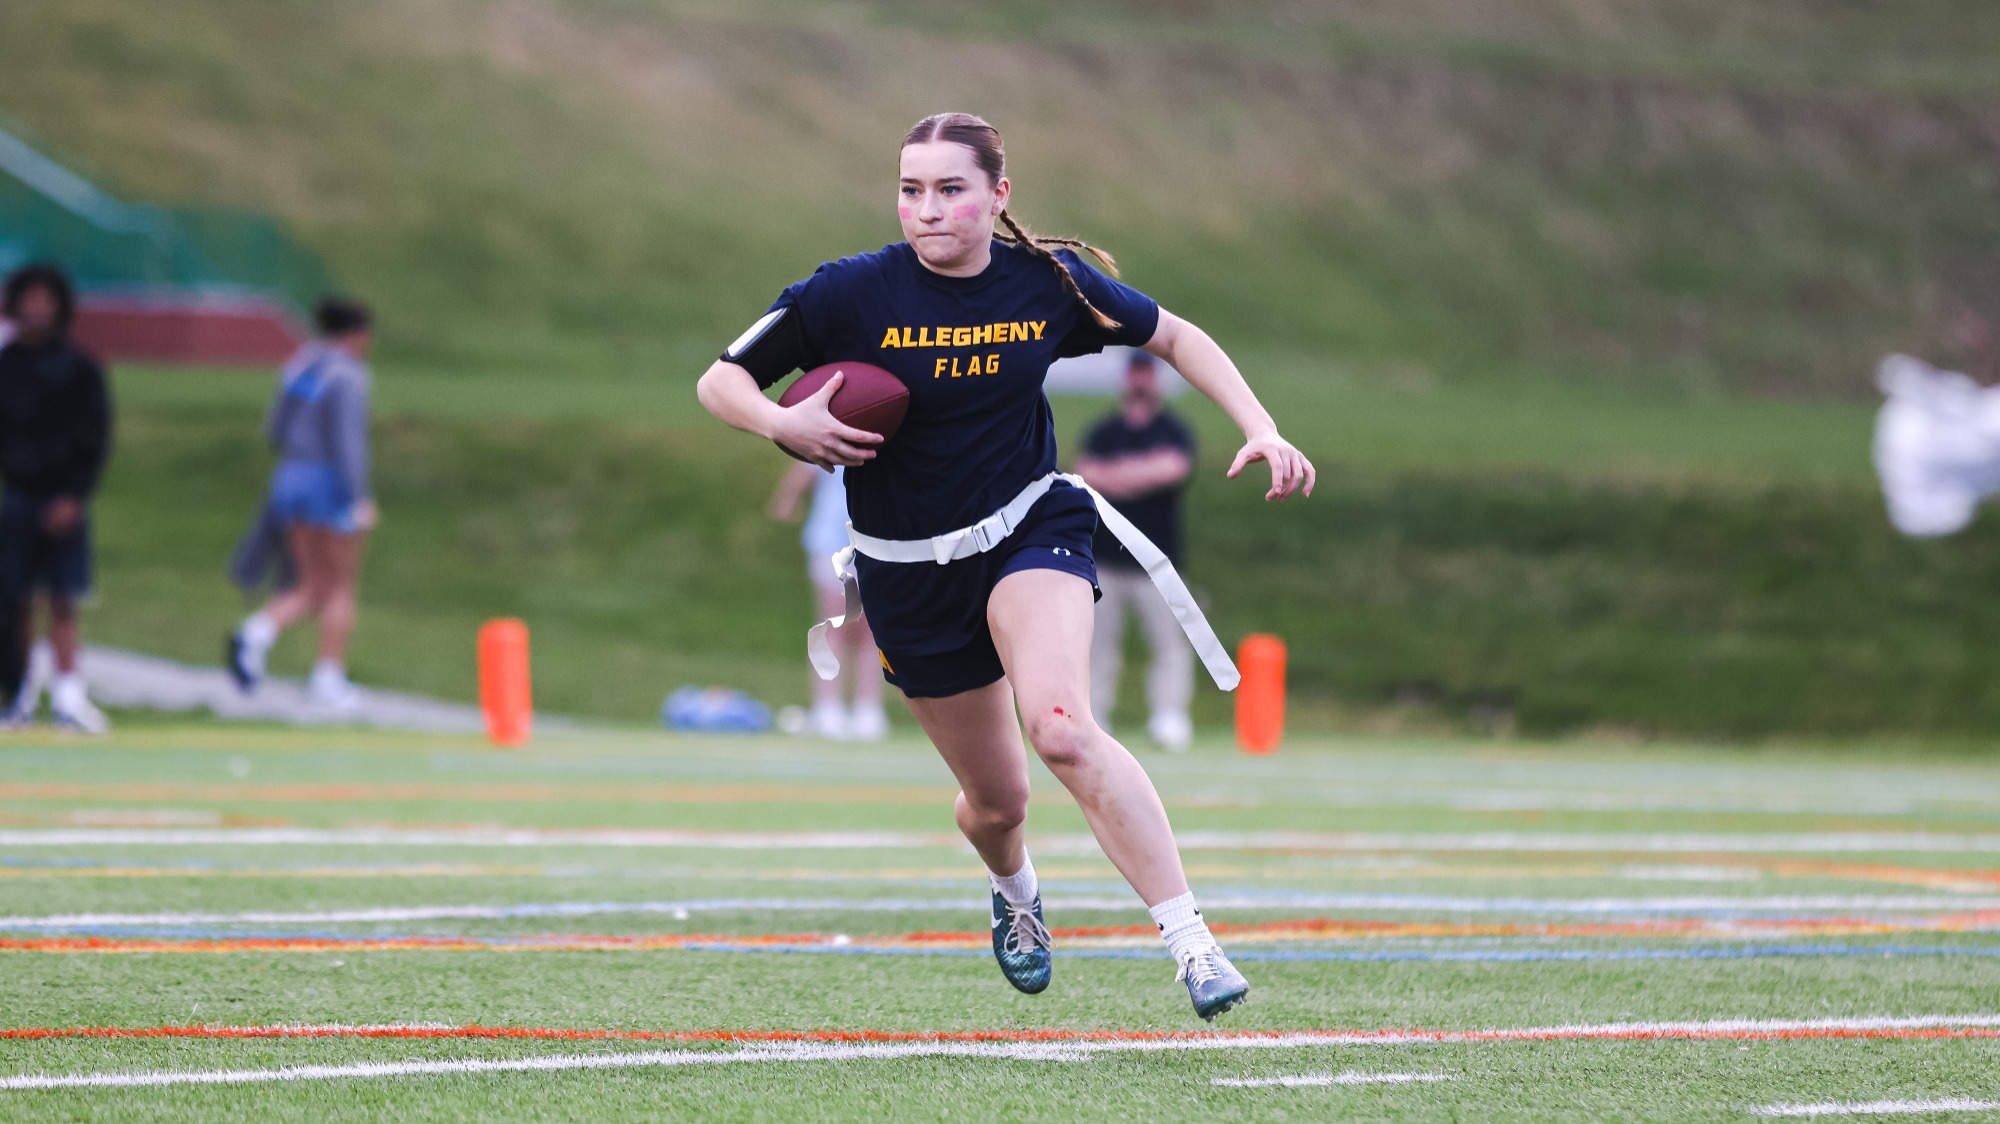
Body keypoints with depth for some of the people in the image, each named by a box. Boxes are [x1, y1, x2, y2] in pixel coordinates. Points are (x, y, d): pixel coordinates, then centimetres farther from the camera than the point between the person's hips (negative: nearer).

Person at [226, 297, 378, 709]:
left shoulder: (299, 364, 11)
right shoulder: (347, 374, -13)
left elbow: (274, 430, 13)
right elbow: (347, 439, -20)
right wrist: (359, 501, -21)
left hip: (291, 478, 7)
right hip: (332, 486, -7)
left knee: (313, 588, 11)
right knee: (342, 586, 5)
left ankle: (258, 631, -14)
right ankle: (328, 678, 3)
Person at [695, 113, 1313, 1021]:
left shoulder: (1047, 282, -7)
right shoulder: (852, 293, -13)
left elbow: (1173, 337, 9)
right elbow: (719, 381, -5)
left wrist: (1260, 430, -3)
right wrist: (785, 424, -27)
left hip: (1029, 529, -1)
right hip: (907, 567, 1)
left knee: (1059, 726, -30)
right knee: (996, 797, 11)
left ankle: (1190, 938, -31)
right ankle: (1015, 893, 50)